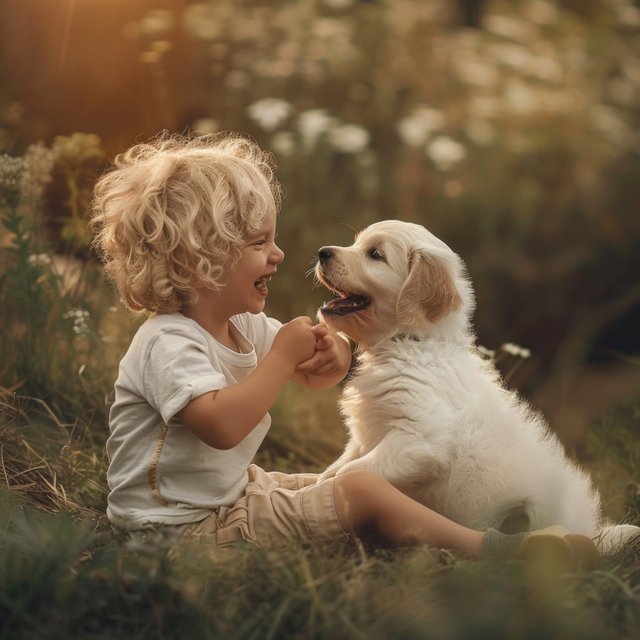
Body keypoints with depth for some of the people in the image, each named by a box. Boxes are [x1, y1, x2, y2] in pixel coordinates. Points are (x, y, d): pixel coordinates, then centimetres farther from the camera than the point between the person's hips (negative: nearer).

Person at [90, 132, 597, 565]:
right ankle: (497, 551, -8)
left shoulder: (242, 326, 7)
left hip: (231, 492, 10)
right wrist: (283, 355, -28)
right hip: (189, 523, -10)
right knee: (361, 492, -14)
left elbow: (312, 379, 17)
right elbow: (222, 424, -39)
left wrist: (331, 358, -9)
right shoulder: (169, 342, -24)